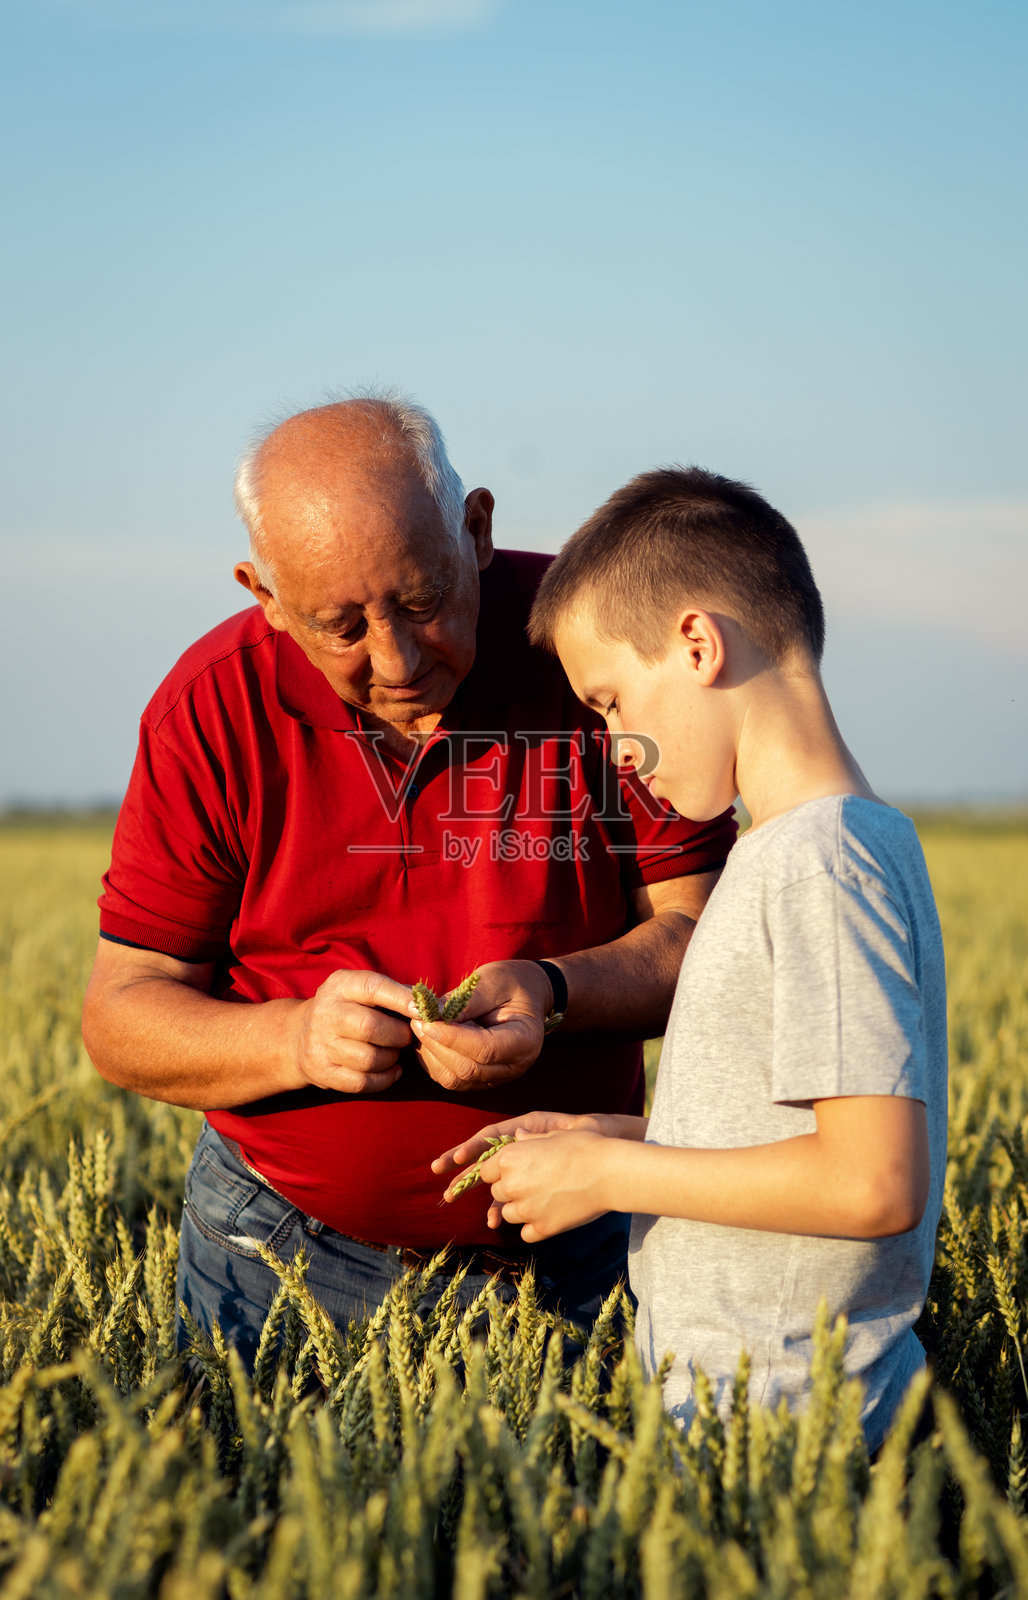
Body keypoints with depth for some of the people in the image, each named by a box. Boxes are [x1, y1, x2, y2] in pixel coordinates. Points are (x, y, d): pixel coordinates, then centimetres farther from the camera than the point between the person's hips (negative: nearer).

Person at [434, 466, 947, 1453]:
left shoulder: (816, 863, -16)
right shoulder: (851, 842, 14)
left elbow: (875, 1181, -22)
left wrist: (612, 1174, -14)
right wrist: (607, 1137, 12)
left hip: (771, 1412, -9)